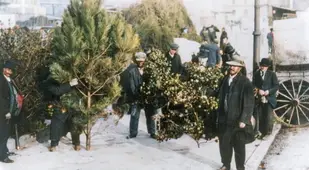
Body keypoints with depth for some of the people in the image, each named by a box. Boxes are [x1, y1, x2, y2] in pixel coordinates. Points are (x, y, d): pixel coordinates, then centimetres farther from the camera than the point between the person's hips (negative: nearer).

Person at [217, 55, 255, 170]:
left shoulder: (245, 82, -11)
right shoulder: (225, 79, 6)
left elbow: (249, 103, -13)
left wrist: (243, 120, -16)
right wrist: (219, 115, 9)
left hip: (237, 120, -5)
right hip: (224, 119, 5)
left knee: (239, 146, 8)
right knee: (224, 144, 14)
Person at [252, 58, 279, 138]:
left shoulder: (272, 74, 0)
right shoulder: (256, 74, 6)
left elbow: (276, 86, -3)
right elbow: (253, 85, 5)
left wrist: (268, 91, -17)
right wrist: (258, 90, -14)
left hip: (269, 98, -3)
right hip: (259, 99, 3)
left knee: (269, 116, -6)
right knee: (260, 116, 7)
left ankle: (268, 132, 6)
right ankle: (262, 132, 18)